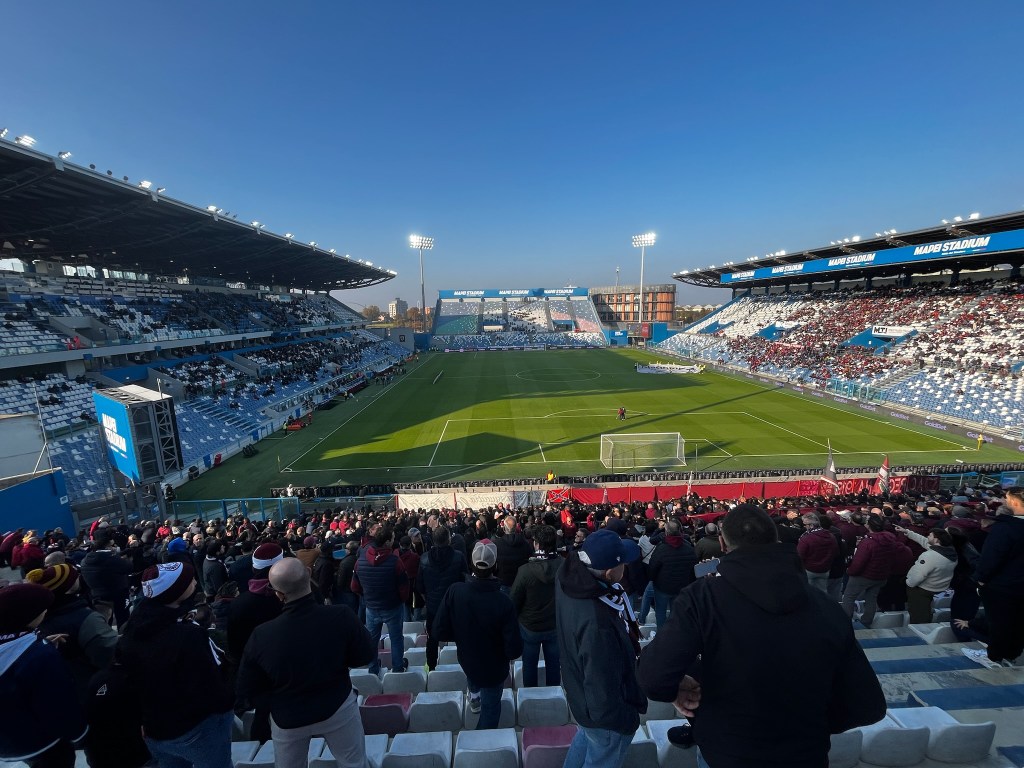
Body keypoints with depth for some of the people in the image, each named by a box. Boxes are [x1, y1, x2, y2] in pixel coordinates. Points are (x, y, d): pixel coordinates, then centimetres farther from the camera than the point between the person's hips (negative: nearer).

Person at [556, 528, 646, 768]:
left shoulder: (568, 577, -23)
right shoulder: (596, 624, -45)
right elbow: (603, 694, -32)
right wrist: (628, 720, -15)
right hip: (605, 713, -7)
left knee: (587, 735, 35)